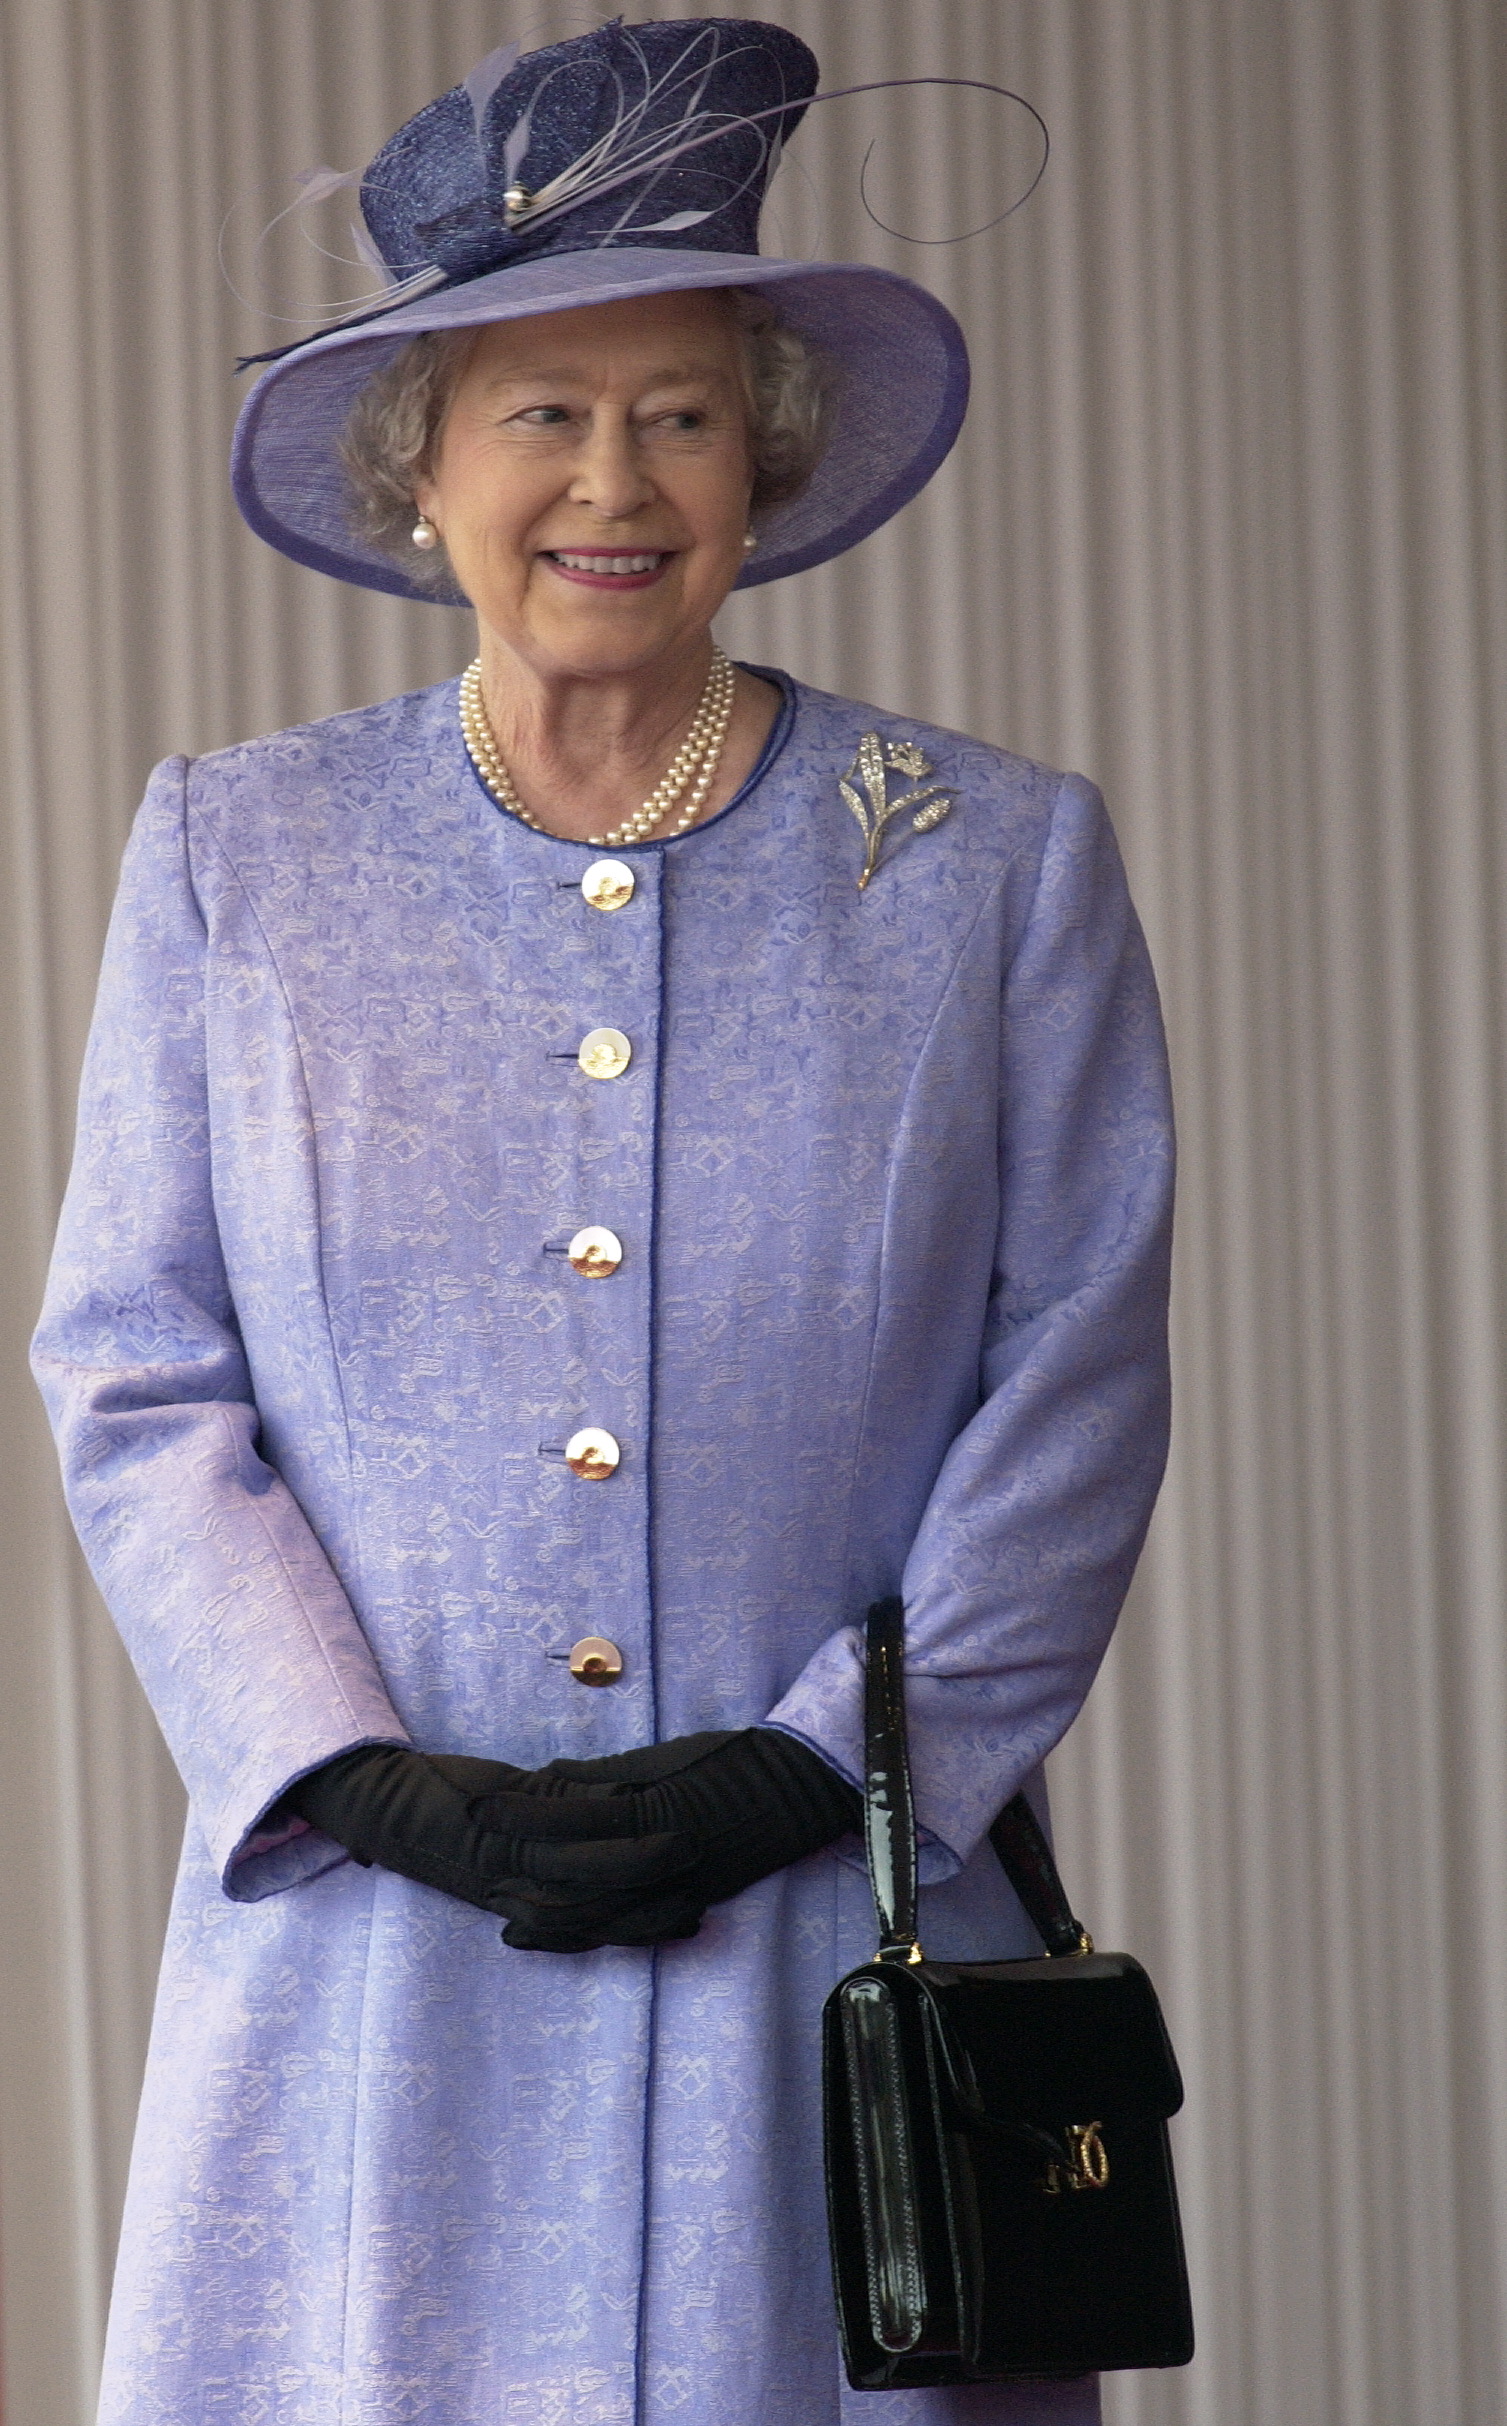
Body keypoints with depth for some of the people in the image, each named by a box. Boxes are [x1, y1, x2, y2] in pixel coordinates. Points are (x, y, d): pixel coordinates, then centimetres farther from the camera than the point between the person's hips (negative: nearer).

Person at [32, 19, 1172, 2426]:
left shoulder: (996, 861, 6)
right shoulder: (230, 855, 8)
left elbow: (1079, 1389, 2)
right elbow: (134, 1383, 4)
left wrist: (816, 1771, -9)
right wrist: (377, 1781, -9)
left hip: (846, 1930, 0)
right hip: (372, 1955, 1)